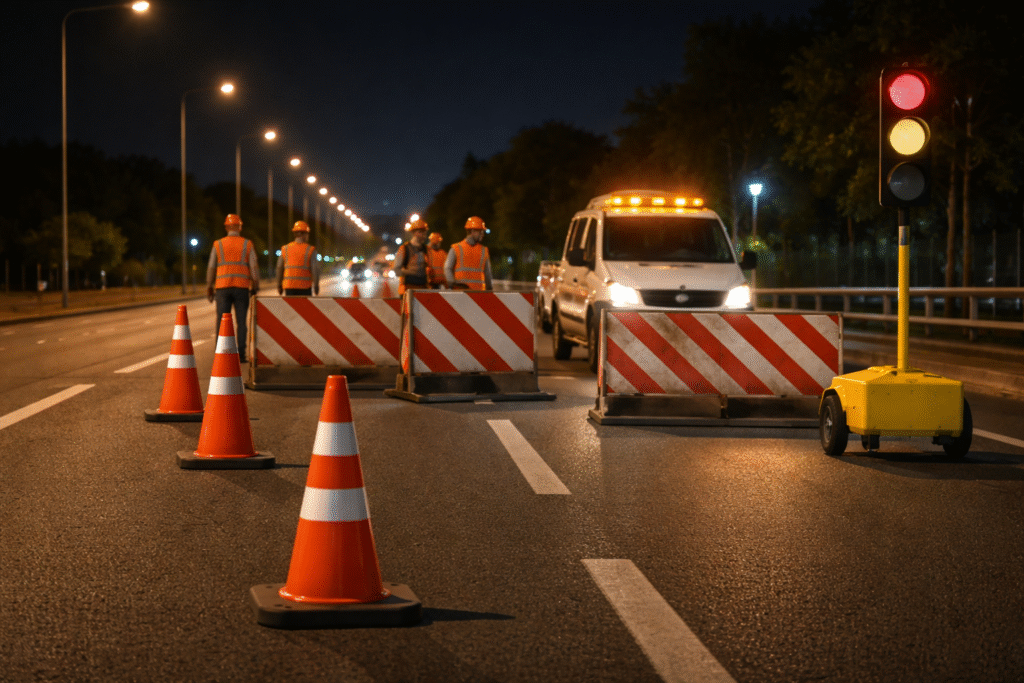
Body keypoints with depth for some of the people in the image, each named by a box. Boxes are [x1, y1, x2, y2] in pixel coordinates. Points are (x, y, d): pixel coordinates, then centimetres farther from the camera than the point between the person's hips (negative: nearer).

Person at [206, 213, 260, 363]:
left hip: (222, 288, 0)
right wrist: (255, 287, 6)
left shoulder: (218, 245, 4)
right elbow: (254, 267, -2)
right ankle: (241, 354, 0)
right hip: (242, 287, 0)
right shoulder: (247, 244, 3)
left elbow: (211, 268, 4)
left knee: (222, 321, 3)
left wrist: (209, 288, 11)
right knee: (241, 322, 3)